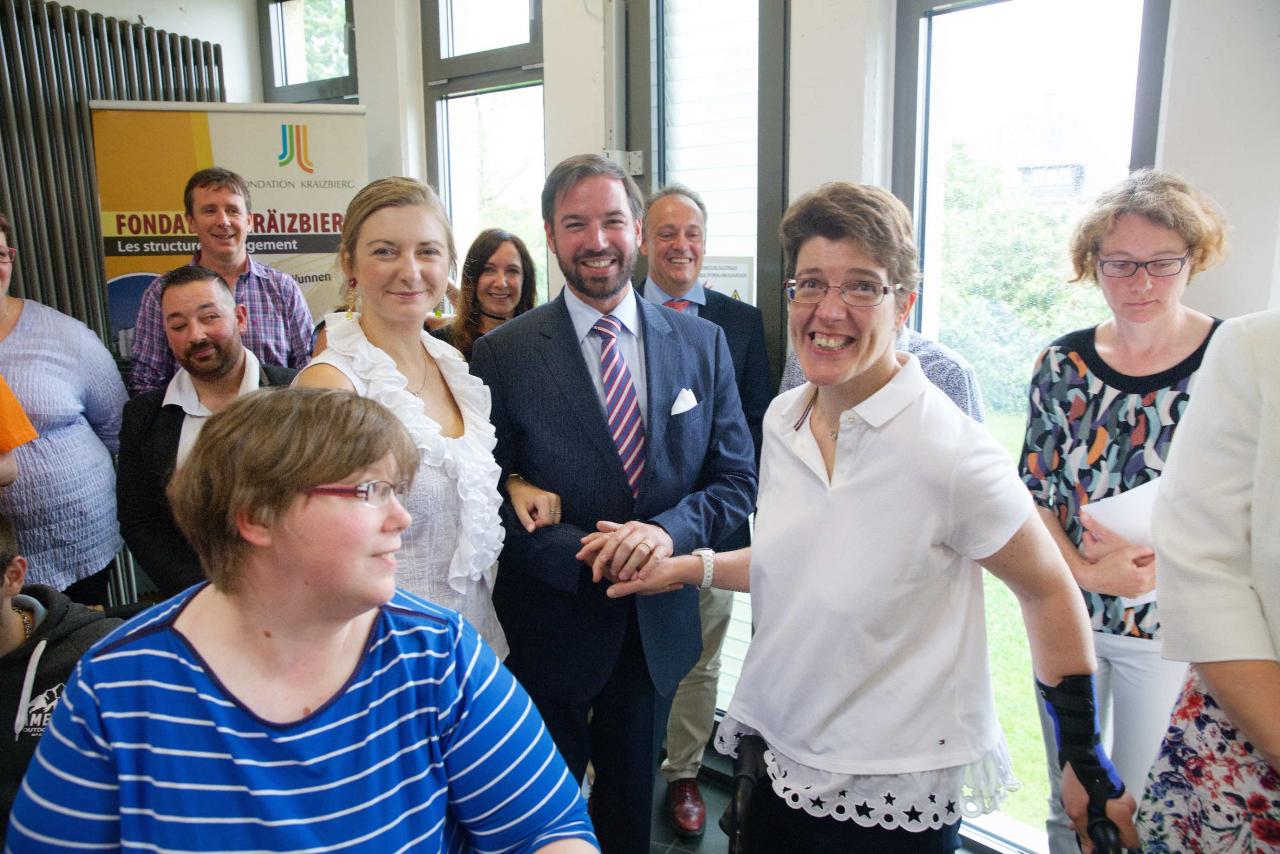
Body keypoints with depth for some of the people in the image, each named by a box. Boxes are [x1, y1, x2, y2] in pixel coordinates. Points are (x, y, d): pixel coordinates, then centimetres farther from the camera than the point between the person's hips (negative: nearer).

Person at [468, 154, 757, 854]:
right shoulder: (502, 354, -10)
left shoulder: (702, 343, -2)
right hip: (550, 627, -2)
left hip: (660, 629, 3)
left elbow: (737, 478, -2)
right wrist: (585, 554, -24)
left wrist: (667, 531, -21)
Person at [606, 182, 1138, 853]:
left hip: (893, 797, -5)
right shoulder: (783, 419, -3)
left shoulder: (950, 452, -22)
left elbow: (1049, 593, -10)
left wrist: (1088, 766, -5)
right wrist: (688, 567, 0)